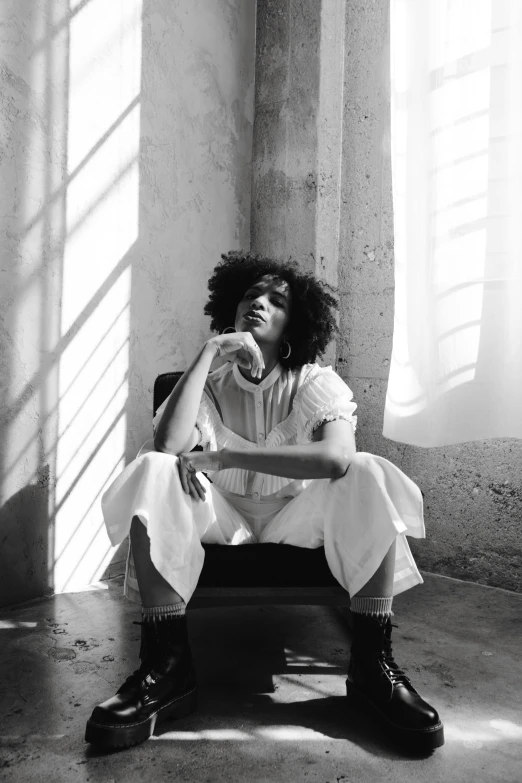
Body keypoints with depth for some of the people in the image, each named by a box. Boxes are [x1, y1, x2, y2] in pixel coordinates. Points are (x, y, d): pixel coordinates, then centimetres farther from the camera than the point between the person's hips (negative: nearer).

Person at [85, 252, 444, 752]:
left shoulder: (317, 383, -7)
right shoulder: (210, 385, -2)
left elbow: (337, 457, -30)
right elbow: (168, 443, -25)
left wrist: (221, 456, -31)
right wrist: (210, 351, -22)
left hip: (297, 521, 0)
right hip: (222, 518, 1)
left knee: (369, 474, -27)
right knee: (153, 470, -26)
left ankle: (372, 662, -20)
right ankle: (168, 664, -25)